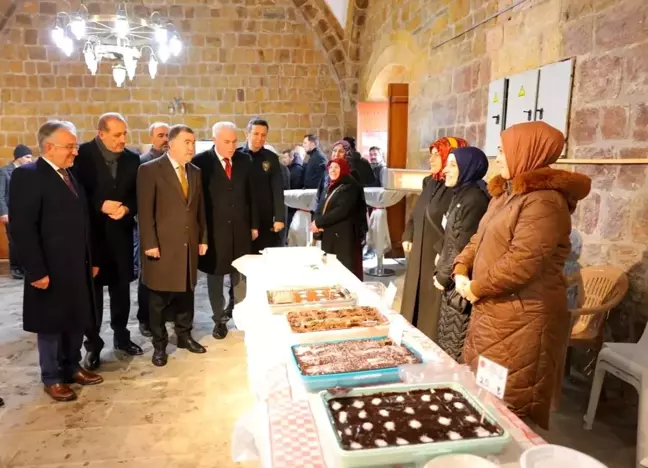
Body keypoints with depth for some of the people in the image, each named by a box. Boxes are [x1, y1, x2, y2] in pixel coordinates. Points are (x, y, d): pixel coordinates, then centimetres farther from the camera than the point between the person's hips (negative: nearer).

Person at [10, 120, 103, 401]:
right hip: (51, 271, -7)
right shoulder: (27, 175, -11)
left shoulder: (71, 176, 13)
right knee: (50, 325, 8)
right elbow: (23, 228, -17)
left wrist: (92, 259, 13)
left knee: (76, 321, 16)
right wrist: (36, 271, -19)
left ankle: (72, 368, 33)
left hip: (78, 268, 7)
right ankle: (52, 379, 24)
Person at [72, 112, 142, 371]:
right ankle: (93, 343, 21)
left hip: (121, 231, 3)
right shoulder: (82, 155, -8)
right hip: (91, 231, -3)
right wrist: (100, 205, -20)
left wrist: (127, 208, -13)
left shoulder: (132, 159, 4)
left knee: (121, 286, 12)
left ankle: (121, 335, 29)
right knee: (92, 289, 6)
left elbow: (138, 194, 6)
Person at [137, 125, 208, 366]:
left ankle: (184, 335, 31)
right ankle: (159, 344, 21)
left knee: (186, 294, 14)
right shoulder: (150, 170, -7)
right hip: (163, 246, -5)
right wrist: (150, 244, -14)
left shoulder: (195, 172, 11)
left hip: (189, 245, 5)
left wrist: (203, 238, 11)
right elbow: (145, 211, -11)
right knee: (159, 299, 7)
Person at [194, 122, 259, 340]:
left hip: (241, 228, 3)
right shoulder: (201, 162, -8)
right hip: (213, 229, -3)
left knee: (241, 275, 10)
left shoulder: (244, 160, 4)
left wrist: (254, 224, 8)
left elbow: (251, 194, 9)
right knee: (215, 275, 8)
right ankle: (219, 320, 22)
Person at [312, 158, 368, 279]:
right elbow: (322, 208, 17)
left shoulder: (350, 187, -7)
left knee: (346, 269, -8)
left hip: (345, 236, -8)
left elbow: (341, 210, -18)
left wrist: (319, 222, -15)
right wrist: (316, 222, -5)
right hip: (329, 235, 8)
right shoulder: (331, 187, 19)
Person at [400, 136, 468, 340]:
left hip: (438, 260, -9)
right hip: (419, 257, 9)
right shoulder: (430, 182, 13)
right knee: (415, 307, 18)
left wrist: (443, 252, -24)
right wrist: (408, 237, 11)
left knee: (432, 313, -1)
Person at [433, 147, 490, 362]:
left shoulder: (474, 199, -18)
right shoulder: (461, 195, 13)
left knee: (456, 348, 1)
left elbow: (463, 248, -20)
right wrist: (441, 271, 10)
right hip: (452, 282, 10)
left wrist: (444, 276, -10)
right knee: (446, 341, 18)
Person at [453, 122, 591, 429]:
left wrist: (476, 288, -15)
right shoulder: (506, 193, 13)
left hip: (521, 318, -10)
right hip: (493, 310, 10)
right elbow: (480, 238, 17)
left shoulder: (544, 199, -18)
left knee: (511, 404, 2)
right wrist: (461, 269, 0)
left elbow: (524, 261, -26)